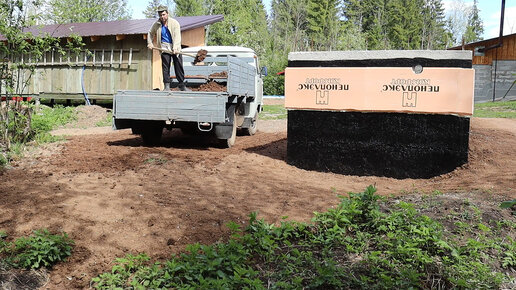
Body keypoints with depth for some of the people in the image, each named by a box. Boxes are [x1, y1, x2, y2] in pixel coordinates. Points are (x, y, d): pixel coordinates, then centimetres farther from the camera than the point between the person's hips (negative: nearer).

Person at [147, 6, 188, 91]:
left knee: (179, 66, 2)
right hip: (164, 47, 1)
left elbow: (177, 36, -17)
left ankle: (181, 84, 13)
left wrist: (175, 48, -28)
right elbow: (150, 33, 21)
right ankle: (167, 85, 0)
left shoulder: (174, 23, -8)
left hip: (175, 48, -1)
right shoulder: (156, 24, 3)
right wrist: (149, 43, 8)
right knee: (165, 67, -4)